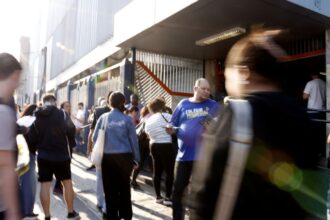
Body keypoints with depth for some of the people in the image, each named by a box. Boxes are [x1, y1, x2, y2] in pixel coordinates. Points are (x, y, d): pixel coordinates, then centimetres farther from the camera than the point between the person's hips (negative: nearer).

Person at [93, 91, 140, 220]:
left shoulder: (103, 118, 0)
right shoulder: (127, 119, -3)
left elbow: (95, 138, 3)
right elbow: (133, 140, -1)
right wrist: (136, 159, 7)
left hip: (107, 157, 1)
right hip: (124, 156, -1)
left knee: (110, 188, 10)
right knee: (125, 187, 13)